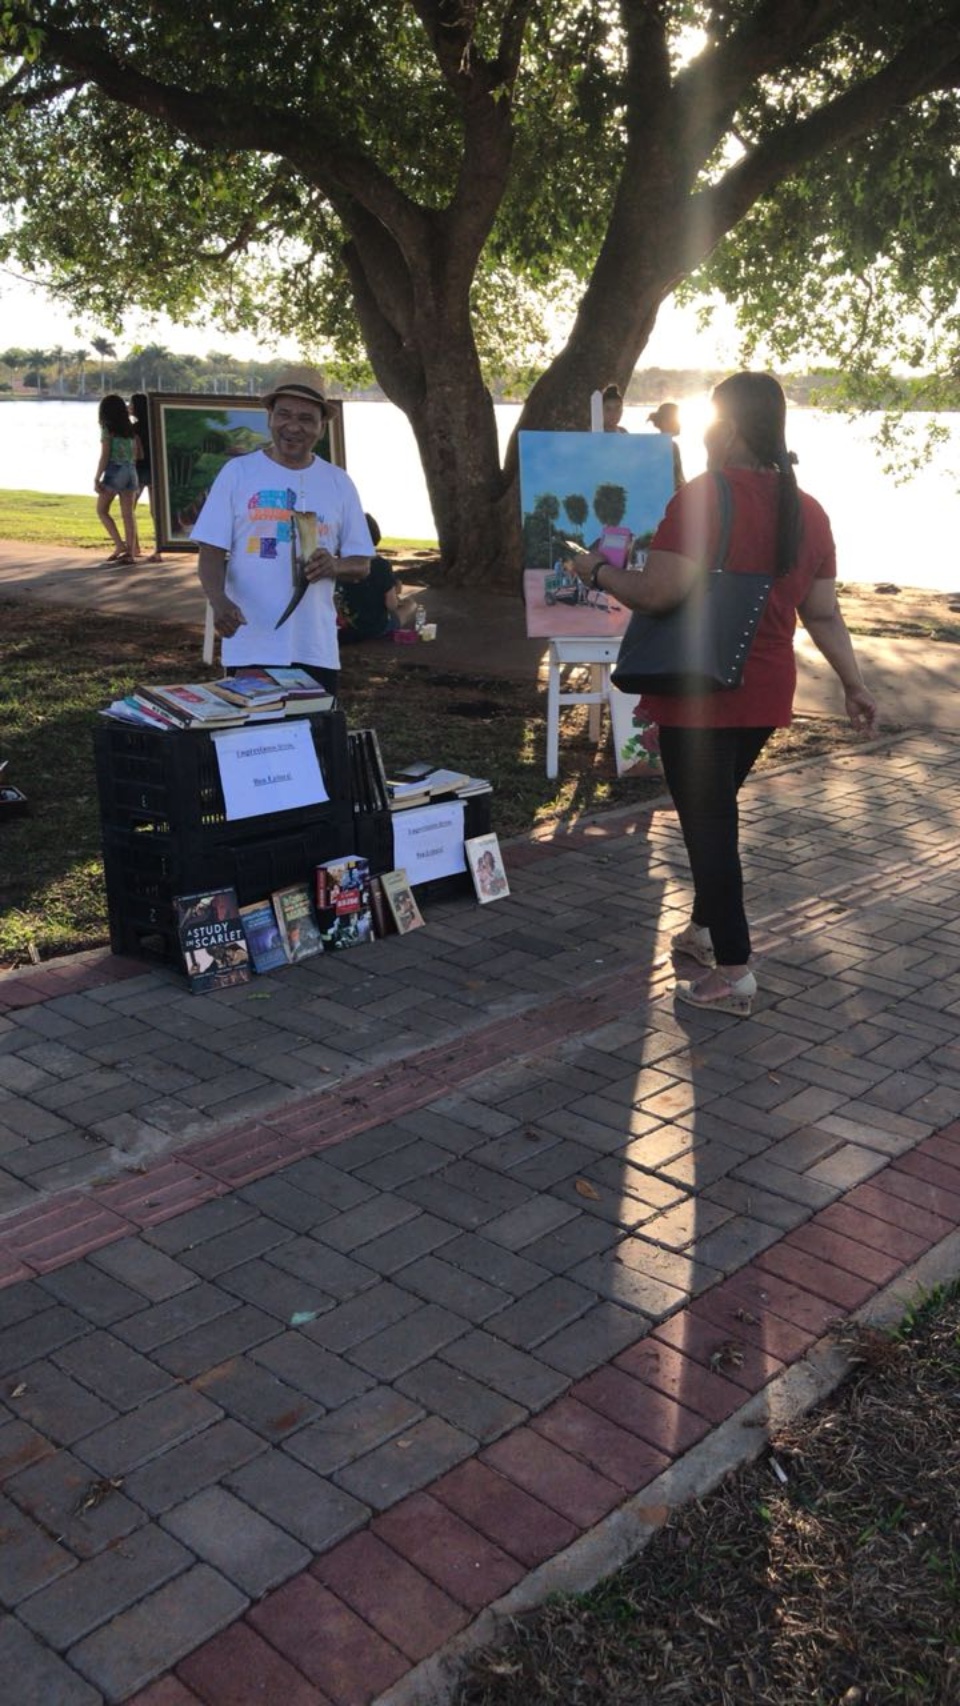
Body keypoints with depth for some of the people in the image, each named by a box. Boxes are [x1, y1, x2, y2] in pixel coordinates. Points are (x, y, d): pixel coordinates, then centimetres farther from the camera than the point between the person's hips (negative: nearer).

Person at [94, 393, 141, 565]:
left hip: (114, 471, -6)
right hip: (131, 471, 6)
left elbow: (105, 456, -12)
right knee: (128, 514, 5)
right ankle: (130, 552, 2)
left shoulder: (107, 428, -7)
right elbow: (137, 453, 11)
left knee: (102, 510, 7)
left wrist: (97, 479, -10)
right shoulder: (130, 428, 10)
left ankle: (120, 544, -5)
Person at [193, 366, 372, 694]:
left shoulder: (339, 483, 8)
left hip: (317, 649, 2)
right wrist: (219, 600, -21)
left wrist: (333, 566, -13)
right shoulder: (237, 472, 2)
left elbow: (361, 564, 10)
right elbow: (211, 553, -1)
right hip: (250, 646, -2)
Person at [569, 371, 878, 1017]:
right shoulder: (807, 510, 5)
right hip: (765, 695, 7)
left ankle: (733, 972, 3)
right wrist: (854, 685, 18)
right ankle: (707, 929, 36)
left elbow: (659, 593, -23)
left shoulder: (703, 497, -16)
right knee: (717, 811, 23)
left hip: (699, 694, -7)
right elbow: (824, 613, 8)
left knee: (707, 822, 0)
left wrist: (599, 571, -6)